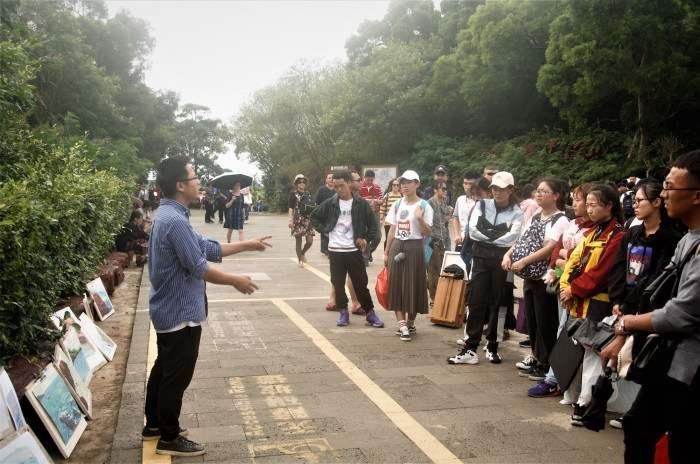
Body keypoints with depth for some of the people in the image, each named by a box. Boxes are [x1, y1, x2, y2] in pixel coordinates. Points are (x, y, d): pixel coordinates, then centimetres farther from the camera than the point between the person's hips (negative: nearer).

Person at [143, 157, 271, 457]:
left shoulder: (169, 215, 9)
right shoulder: (175, 221, -25)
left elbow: (208, 248, 13)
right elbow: (199, 267, -24)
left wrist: (247, 245, 14)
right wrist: (236, 281, -11)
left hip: (169, 309, 10)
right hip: (181, 312, -10)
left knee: (164, 368, 21)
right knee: (177, 375, 3)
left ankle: (154, 424, 36)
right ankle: (169, 438, 17)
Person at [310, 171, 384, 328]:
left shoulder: (361, 203, -3)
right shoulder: (330, 203, 0)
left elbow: (373, 223, 5)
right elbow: (314, 217, 12)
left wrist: (367, 239, -4)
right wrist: (325, 230, 2)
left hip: (354, 250, -1)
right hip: (335, 251, 1)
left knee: (360, 283, 4)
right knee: (338, 284, 6)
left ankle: (370, 313, 14)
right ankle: (343, 312, 20)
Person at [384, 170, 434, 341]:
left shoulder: (424, 206, -5)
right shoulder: (397, 205, 9)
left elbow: (428, 233, -8)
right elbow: (392, 230, 12)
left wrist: (420, 219, -24)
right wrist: (386, 252, 10)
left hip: (414, 248, -4)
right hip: (397, 247, 5)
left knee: (413, 286, 1)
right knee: (397, 286, 0)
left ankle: (410, 323, 19)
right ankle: (402, 325, 4)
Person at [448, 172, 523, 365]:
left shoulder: (517, 212, 2)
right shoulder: (482, 205, 8)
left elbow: (511, 238, -13)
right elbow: (473, 231, -4)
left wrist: (487, 235, -8)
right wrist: (498, 233, -9)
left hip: (502, 261, -1)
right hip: (481, 258, 1)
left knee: (497, 304, 6)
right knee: (476, 302, -1)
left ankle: (492, 347, 18)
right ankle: (470, 348, 2)